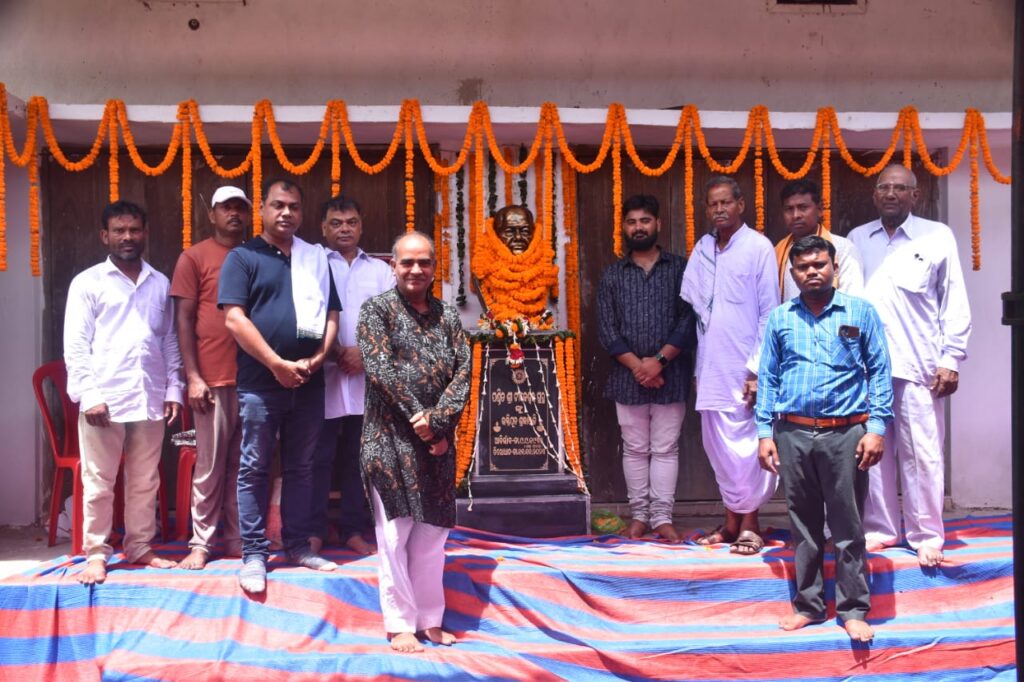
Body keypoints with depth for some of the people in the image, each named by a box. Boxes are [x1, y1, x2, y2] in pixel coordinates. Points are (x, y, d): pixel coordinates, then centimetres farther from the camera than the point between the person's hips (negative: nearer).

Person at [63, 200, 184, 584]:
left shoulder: (160, 284, 13)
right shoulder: (87, 282, 2)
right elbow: (75, 345, -3)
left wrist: (174, 389, 7)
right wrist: (88, 395, -11)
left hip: (150, 400, 4)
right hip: (105, 400, -3)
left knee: (145, 481, 11)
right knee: (98, 483, 2)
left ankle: (139, 547, 22)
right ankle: (96, 554, 12)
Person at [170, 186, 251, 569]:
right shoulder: (194, 257, 2)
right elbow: (183, 319, -2)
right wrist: (193, 377, -9)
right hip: (214, 379, -3)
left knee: (244, 465, 9)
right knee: (210, 466, 3)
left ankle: (237, 540, 18)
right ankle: (201, 544, 12)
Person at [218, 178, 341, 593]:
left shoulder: (316, 259, 12)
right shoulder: (243, 257, 0)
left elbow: (331, 315, 11)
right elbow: (234, 319, -10)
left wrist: (315, 359, -6)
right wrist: (278, 364, -15)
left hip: (309, 382, 4)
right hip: (260, 383, -4)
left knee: (300, 467, 11)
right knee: (254, 469, 1)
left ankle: (298, 545, 21)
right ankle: (254, 554, 8)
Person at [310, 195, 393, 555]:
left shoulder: (380, 270, 13)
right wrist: (335, 353, -13)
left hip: (367, 377, 2)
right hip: (323, 375, -2)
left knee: (358, 457, 8)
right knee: (319, 456, 0)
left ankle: (355, 529, 17)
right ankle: (313, 529, 11)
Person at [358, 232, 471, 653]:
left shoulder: (448, 317, 11)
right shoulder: (377, 309, -1)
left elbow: (462, 373, 2)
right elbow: (380, 369, -12)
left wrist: (437, 421, -12)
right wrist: (418, 419, -14)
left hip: (437, 440, 4)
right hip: (391, 436, -4)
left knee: (433, 532, 9)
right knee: (395, 530, -1)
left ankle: (430, 620, 20)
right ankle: (400, 625, 8)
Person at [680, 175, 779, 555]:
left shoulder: (758, 247, -4)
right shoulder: (702, 250, 11)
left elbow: (769, 313, -6)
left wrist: (758, 369, -11)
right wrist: (698, 367, 9)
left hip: (744, 367, -5)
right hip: (711, 368, 5)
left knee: (745, 445, -1)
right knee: (718, 446, 9)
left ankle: (749, 526, 10)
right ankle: (731, 521, 20)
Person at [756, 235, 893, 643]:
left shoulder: (860, 312, 4)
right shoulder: (779, 318, 9)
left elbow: (879, 373, 3)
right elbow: (768, 378, 10)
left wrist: (877, 428, -5)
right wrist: (764, 433, 4)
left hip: (845, 433, -2)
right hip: (793, 434, 2)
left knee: (848, 526, 3)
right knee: (803, 524, 10)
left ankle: (853, 610, 13)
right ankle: (808, 604, 22)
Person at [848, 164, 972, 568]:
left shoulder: (937, 237, 5)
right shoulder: (857, 239, 13)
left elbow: (955, 303, 3)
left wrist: (951, 359, -3)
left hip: (918, 367, -3)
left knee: (921, 454, -2)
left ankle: (927, 536, 9)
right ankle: (879, 528, 18)